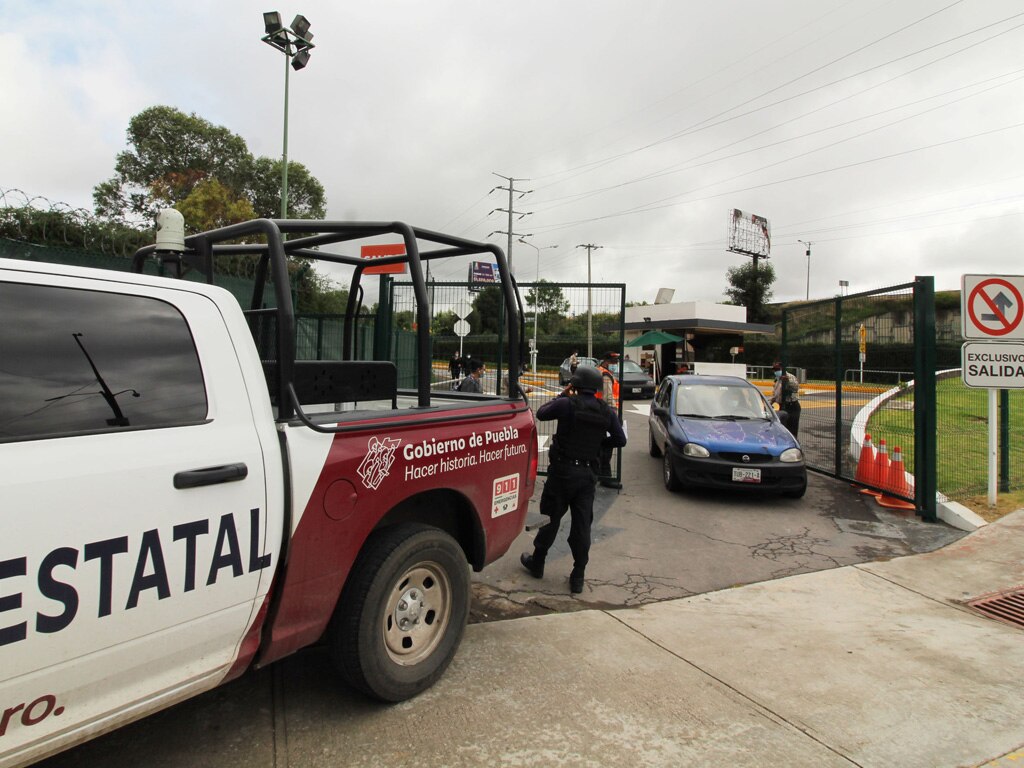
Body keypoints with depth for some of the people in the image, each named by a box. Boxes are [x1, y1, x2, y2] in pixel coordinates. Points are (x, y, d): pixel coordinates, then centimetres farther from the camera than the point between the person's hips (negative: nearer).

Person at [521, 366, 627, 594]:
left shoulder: (567, 404, -12)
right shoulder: (607, 413, 0)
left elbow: (541, 413, 3)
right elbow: (620, 440, 7)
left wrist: (562, 394, 11)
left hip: (563, 470, -3)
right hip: (588, 474, 3)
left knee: (551, 517, 11)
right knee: (582, 525, 8)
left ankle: (537, 563, 27)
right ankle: (578, 577, 12)